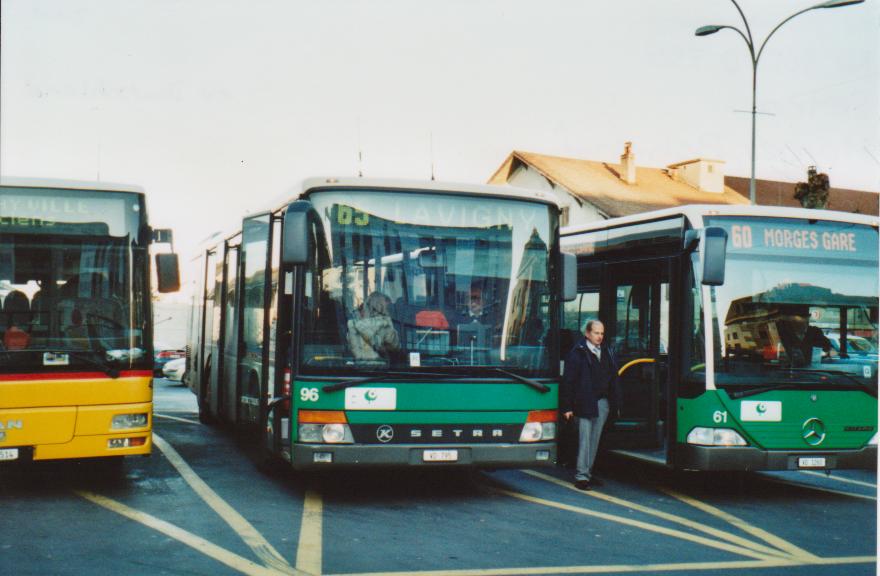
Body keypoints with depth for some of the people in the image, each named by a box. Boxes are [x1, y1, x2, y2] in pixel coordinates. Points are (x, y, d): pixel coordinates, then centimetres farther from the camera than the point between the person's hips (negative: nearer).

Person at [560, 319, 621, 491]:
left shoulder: (607, 352, 12)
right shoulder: (577, 353, -8)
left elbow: (613, 379, 14)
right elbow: (568, 381, -9)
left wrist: (615, 402, 9)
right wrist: (567, 407, -12)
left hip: (603, 403, 6)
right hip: (584, 404, -6)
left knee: (595, 439, 12)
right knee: (585, 439, -6)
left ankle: (588, 472, 22)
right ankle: (581, 476, -2)